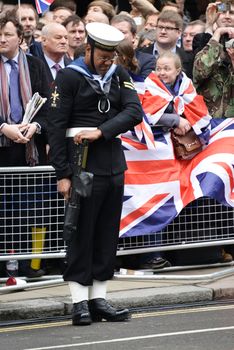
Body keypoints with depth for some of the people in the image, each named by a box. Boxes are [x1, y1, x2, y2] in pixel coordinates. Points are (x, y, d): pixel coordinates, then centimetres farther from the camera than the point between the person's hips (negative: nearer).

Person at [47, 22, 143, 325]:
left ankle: (98, 299, 13)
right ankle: (80, 303, -1)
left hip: (114, 164, 6)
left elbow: (134, 112, -3)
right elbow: (56, 127, -8)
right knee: (81, 234, -4)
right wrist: (62, 174, -13)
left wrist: (100, 131, -18)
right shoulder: (69, 77, -5)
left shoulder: (119, 75, 11)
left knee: (108, 234, 7)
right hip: (83, 165, -6)